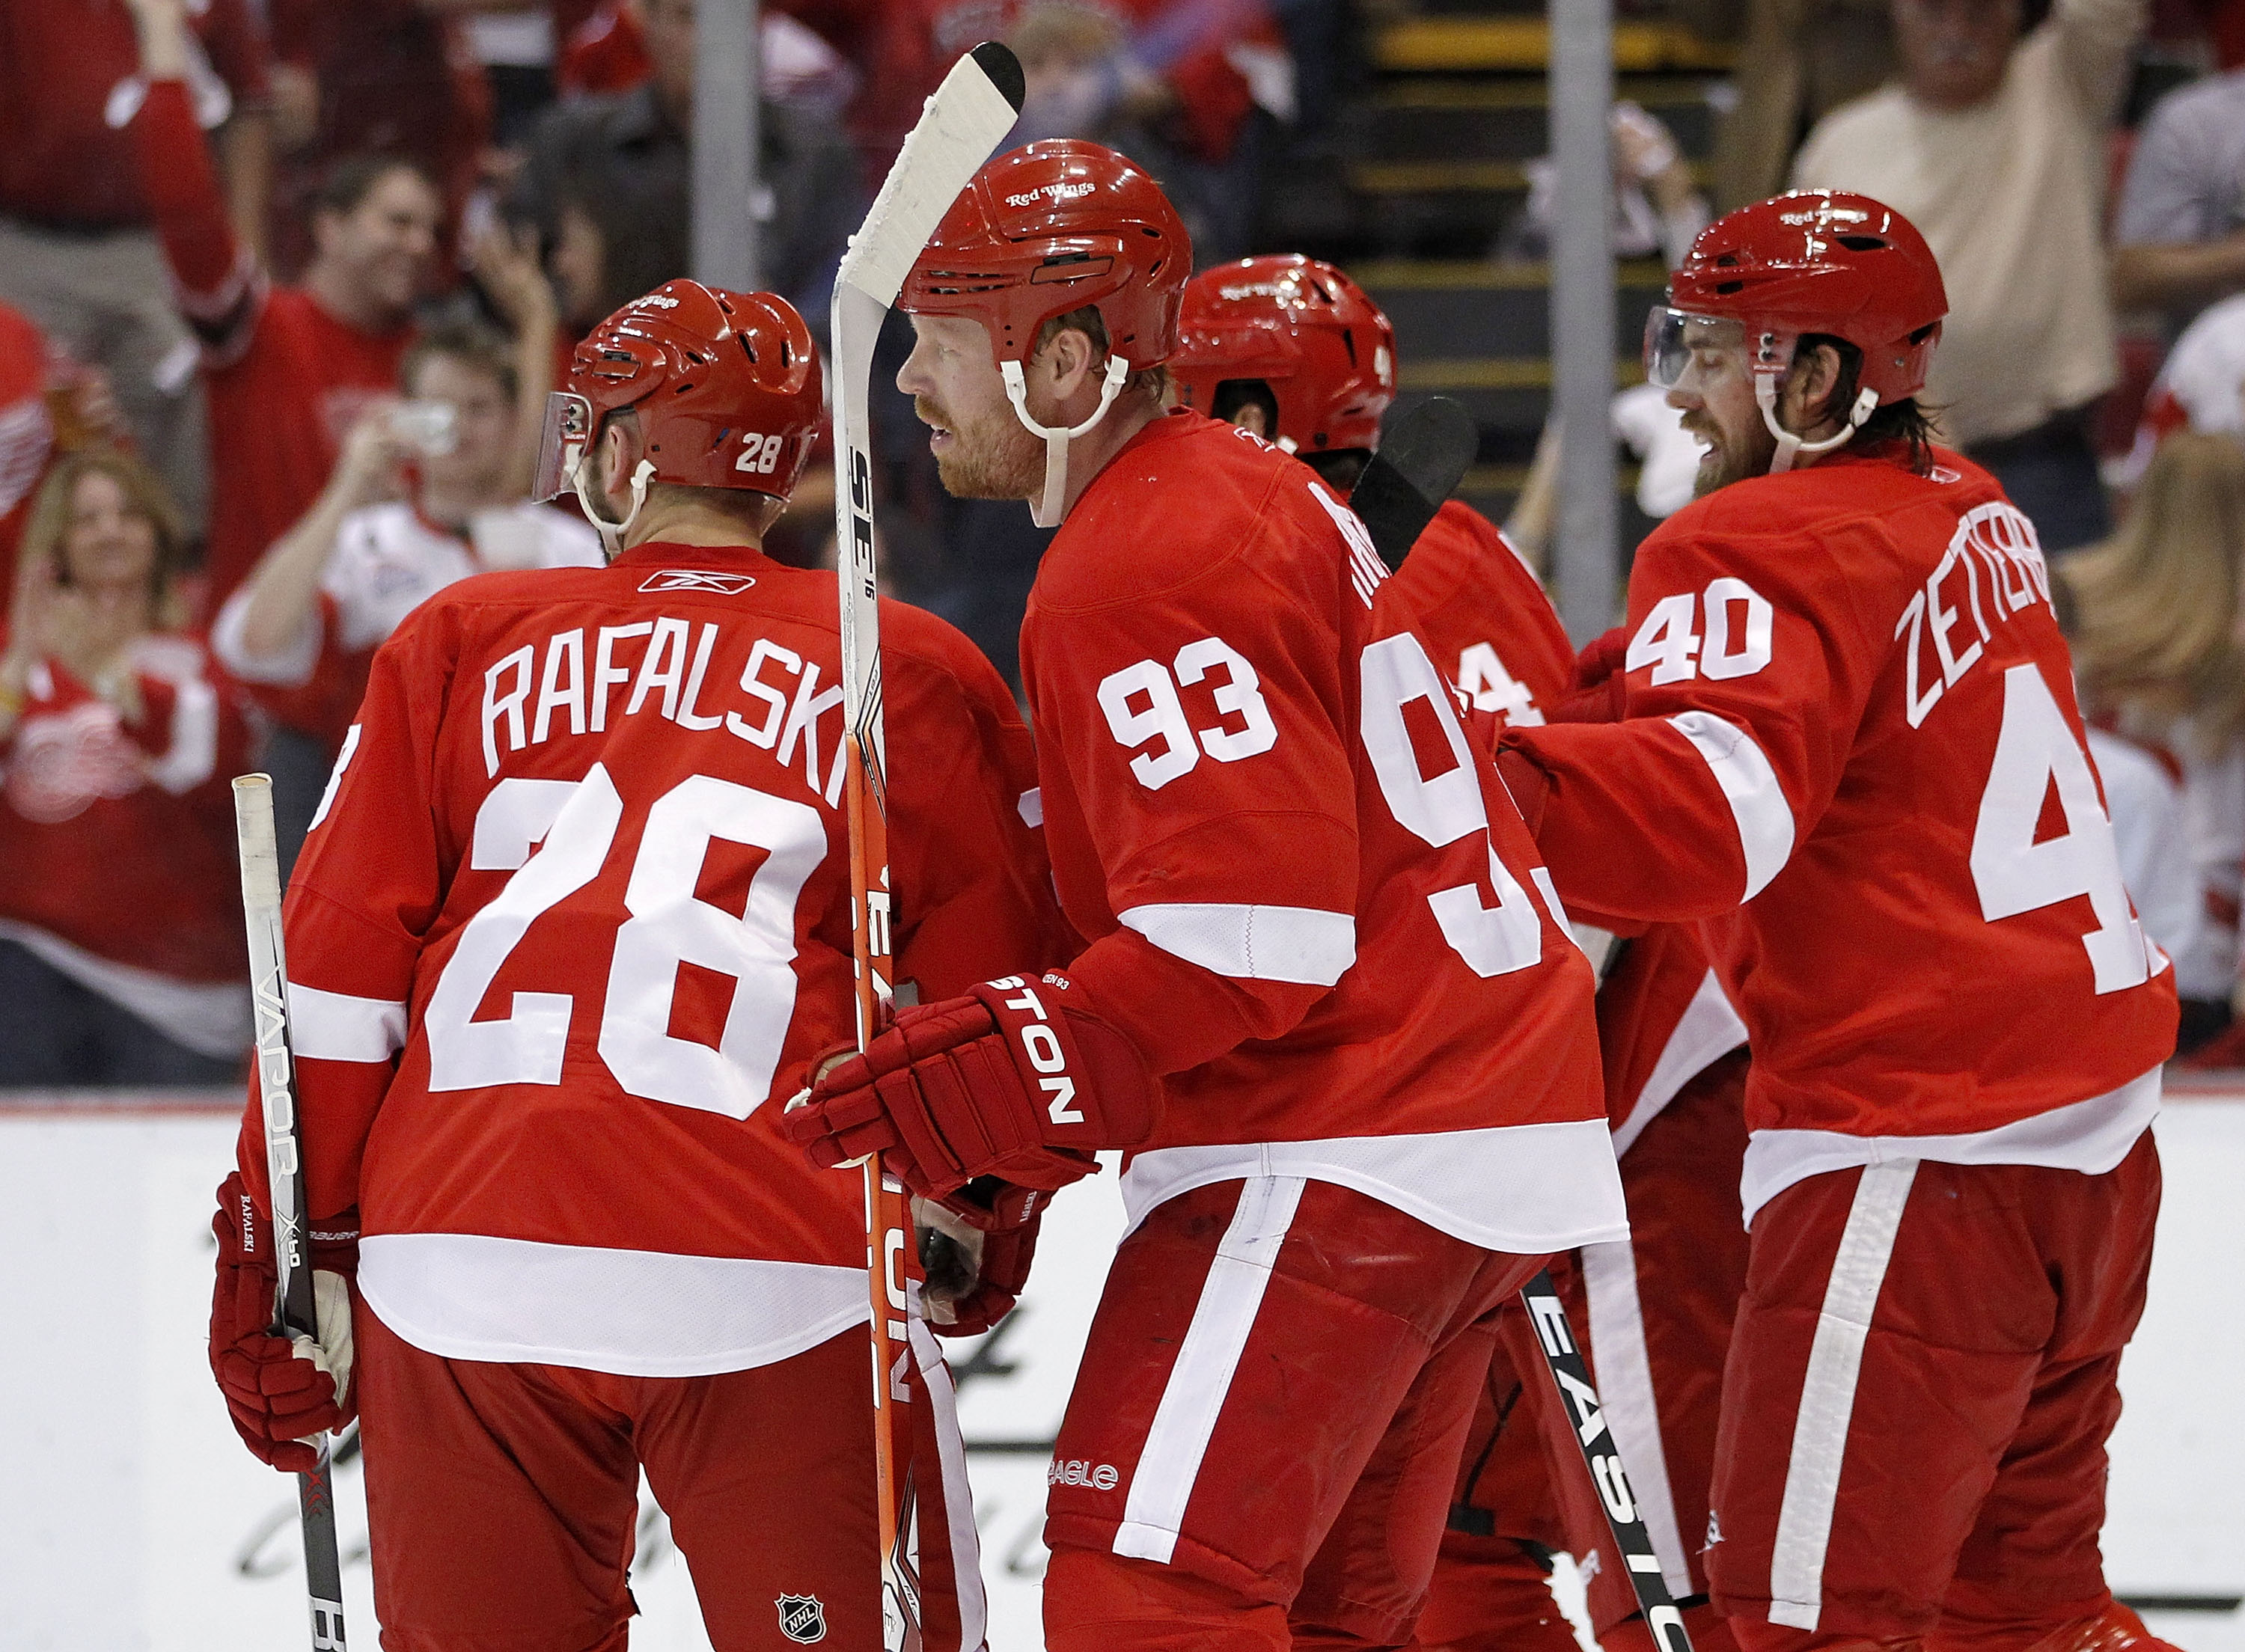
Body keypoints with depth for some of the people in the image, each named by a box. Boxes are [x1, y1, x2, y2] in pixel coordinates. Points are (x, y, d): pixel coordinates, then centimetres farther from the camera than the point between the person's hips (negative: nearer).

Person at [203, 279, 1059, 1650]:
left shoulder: (460, 646, 13)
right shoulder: (910, 675, 9)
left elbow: (337, 970, 8)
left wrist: (285, 1246, 13)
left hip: (458, 1266, 2)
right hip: (778, 1271, -2)